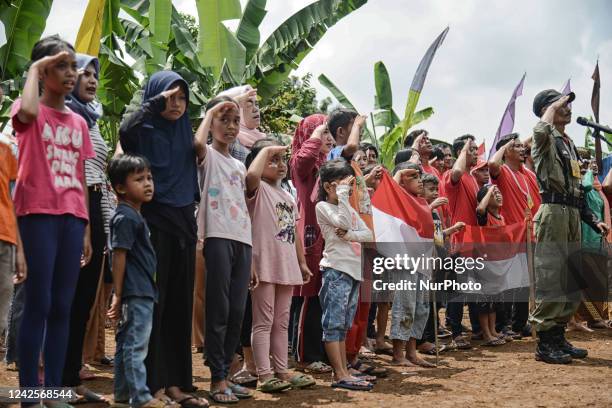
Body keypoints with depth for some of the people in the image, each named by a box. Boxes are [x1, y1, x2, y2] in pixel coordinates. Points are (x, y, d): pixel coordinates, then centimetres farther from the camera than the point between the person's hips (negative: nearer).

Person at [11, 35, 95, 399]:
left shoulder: (80, 123, 16)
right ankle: (30, 390, 2)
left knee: (62, 307, 6)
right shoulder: (31, 113, 1)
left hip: (72, 218, 5)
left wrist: (87, 230, 13)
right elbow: (28, 111, -26)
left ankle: (54, 389, 12)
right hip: (39, 214, -5)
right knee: (38, 305, -5)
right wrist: (35, 69, -10)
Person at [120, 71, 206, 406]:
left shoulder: (186, 134, 15)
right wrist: (157, 101, -21)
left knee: (179, 303, 6)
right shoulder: (143, 131, -4)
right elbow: (124, 130, -27)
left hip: (183, 221, 6)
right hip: (153, 221, -6)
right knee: (152, 302, -4)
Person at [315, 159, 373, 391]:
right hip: (336, 270, -8)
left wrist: (350, 234, -10)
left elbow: (368, 235, 8)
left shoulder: (350, 209, 20)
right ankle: (340, 375, -9)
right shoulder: (323, 206, -1)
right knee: (334, 323, -8)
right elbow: (342, 222, -19)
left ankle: (342, 372, 11)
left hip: (355, 271, 8)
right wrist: (342, 194, -13)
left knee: (343, 325, 9)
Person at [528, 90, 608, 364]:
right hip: (553, 213, -9)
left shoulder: (570, 144, 23)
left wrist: (593, 220, 18)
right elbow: (541, 129, -31)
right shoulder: (545, 139, -2)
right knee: (550, 281, -9)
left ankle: (558, 336, 19)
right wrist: (554, 106, -12)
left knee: (570, 281, 10)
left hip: (573, 216, 9)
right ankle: (545, 343, -4)